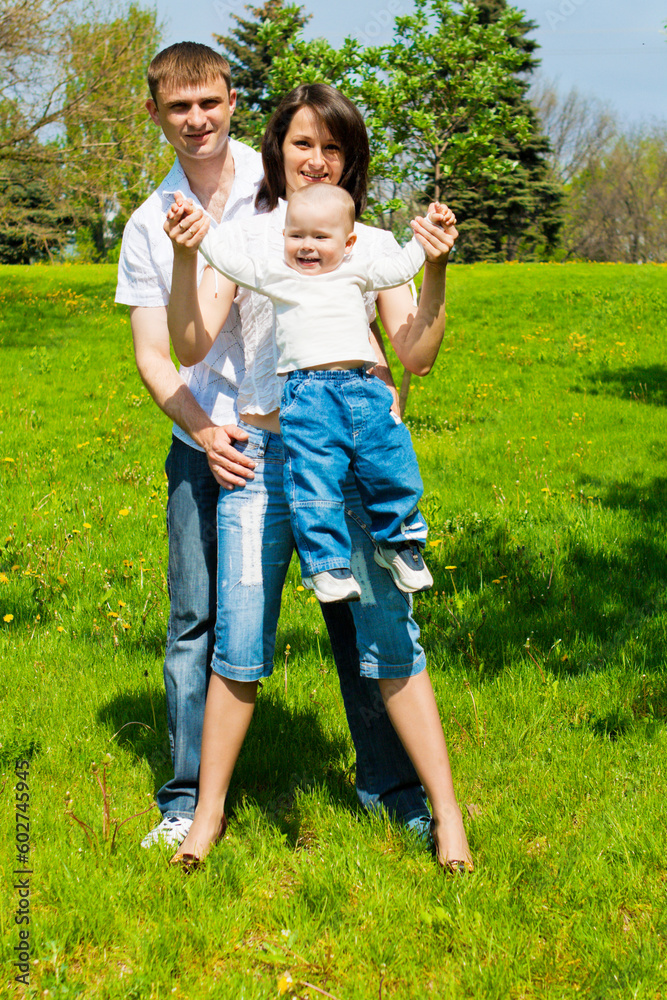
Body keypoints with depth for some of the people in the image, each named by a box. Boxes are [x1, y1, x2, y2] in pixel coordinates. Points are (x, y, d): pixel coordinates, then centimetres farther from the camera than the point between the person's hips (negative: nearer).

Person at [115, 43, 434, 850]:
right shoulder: (149, 224, 7)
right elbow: (152, 354, 5)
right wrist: (204, 431, -12)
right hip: (209, 446, 1)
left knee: (354, 601, 1)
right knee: (195, 623, 2)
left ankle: (389, 781, 15)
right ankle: (189, 800, 16)